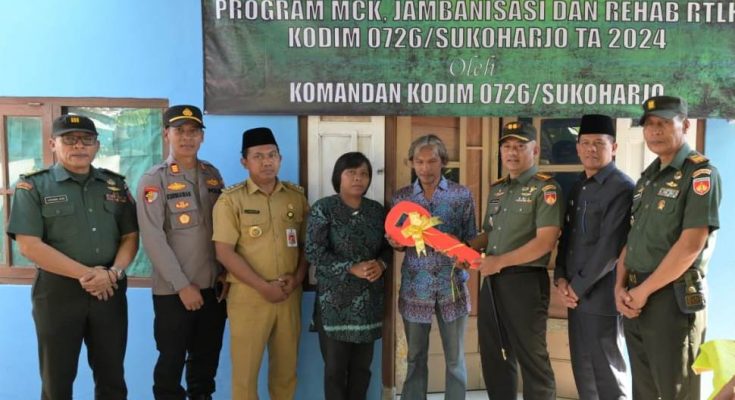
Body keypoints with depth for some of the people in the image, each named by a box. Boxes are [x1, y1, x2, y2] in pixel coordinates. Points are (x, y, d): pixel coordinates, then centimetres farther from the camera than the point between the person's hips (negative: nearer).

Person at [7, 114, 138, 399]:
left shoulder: (115, 185, 9)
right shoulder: (33, 186, -2)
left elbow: (130, 237, 7)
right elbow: (29, 246, -11)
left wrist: (114, 272, -12)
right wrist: (85, 274, -15)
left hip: (110, 290, 3)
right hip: (58, 290, -3)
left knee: (112, 376, 14)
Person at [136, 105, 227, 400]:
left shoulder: (213, 175, 8)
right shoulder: (153, 181, -6)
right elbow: (153, 240, -13)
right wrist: (183, 285, -15)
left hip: (214, 285, 4)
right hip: (173, 290, -4)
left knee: (208, 356, 15)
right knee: (171, 358, 8)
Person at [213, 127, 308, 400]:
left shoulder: (296, 196, 7)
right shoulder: (231, 199, -5)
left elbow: (307, 243, 11)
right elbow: (224, 252, -11)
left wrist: (297, 277, -5)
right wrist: (263, 286, -14)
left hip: (289, 295, 3)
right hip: (248, 296, -3)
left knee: (287, 367, 13)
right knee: (245, 369, 6)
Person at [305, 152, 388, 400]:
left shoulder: (377, 210, 9)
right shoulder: (323, 209, -5)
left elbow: (387, 246, 13)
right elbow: (314, 252, -12)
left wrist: (380, 264, -10)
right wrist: (352, 268, -19)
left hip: (369, 299, 4)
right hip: (335, 299, -4)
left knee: (362, 365, 12)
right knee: (335, 366, 4)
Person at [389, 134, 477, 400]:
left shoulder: (462, 195, 0)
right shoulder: (400, 197, 4)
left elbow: (472, 239, 4)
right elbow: (397, 242, 10)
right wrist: (396, 243, -12)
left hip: (452, 286, -1)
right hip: (415, 287, 1)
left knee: (455, 358, 10)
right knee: (415, 358, 12)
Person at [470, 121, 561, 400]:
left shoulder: (545, 188, -9)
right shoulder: (496, 189, 14)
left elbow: (545, 241, -18)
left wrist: (500, 261, -18)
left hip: (525, 281, -7)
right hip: (492, 281, 7)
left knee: (531, 357, 2)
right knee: (493, 355, 16)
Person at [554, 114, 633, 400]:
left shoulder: (622, 188, -12)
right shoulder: (578, 186, 13)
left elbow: (610, 246, -17)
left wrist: (578, 287, -13)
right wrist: (561, 278, 1)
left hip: (601, 296, -7)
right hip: (575, 294, 7)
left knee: (607, 373, 4)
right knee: (582, 370, 15)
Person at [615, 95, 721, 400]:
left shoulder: (701, 174, -10)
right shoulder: (647, 177, 13)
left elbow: (691, 245, -18)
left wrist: (643, 291, -14)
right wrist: (621, 287, 0)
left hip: (672, 298, -7)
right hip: (635, 298, 7)